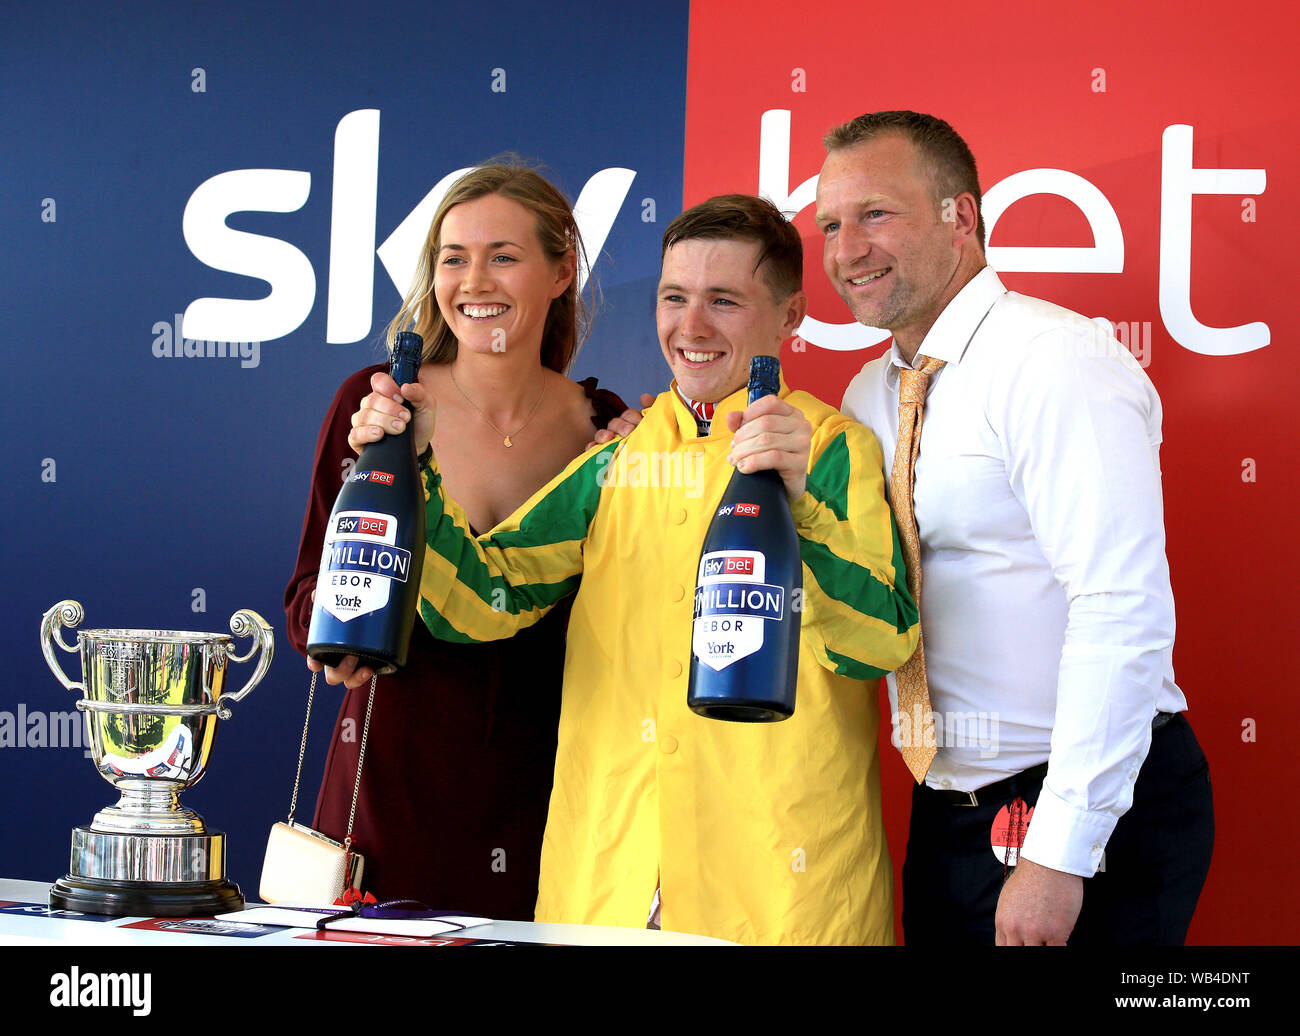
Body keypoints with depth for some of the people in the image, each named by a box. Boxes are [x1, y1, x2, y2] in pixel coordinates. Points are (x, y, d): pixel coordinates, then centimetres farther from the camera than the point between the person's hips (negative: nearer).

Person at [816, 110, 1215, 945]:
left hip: (1092, 814, -7)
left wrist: (1057, 857, -24)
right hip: (946, 815, 8)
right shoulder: (871, 397, 11)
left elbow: (1123, 615, -23)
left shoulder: (1056, 361, -15)